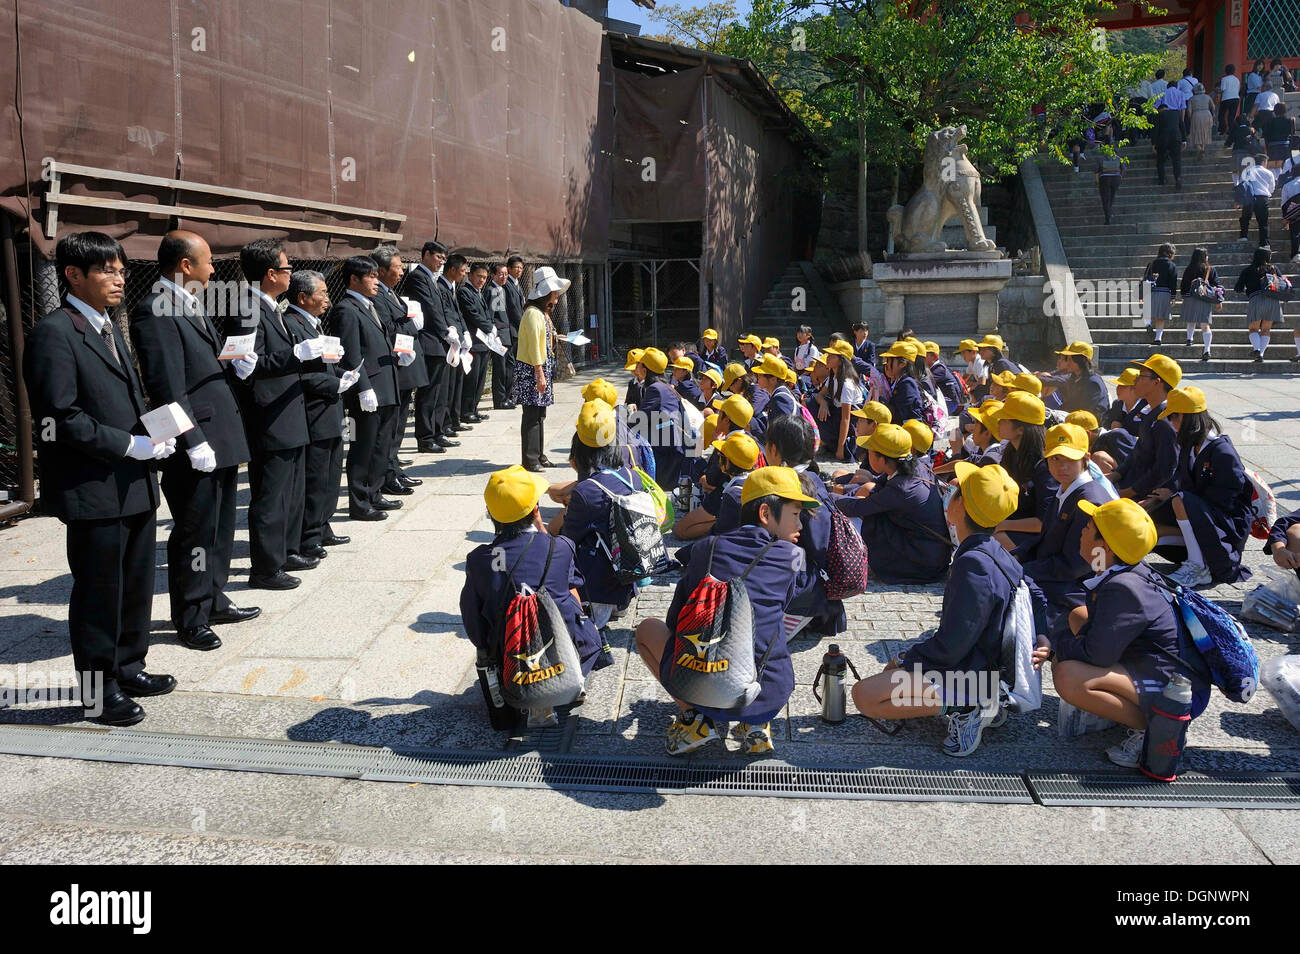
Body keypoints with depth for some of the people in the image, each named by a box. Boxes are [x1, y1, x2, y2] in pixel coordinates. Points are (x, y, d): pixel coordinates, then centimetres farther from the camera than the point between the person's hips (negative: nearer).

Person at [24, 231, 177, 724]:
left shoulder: (108, 329, 17)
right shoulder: (53, 334, -13)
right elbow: (60, 419, -19)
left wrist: (155, 435, 4)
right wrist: (129, 444, -19)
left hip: (135, 485, 9)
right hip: (93, 490, -9)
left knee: (137, 586, 18)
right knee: (98, 592, 3)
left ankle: (128, 668, 34)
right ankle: (98, 693, 16)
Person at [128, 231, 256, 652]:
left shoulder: (193, 306, 15)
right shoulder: (155, 312, -15)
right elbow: (167, 388, -20)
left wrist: (235, 364, 6)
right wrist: (194, 442, -21)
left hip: (221, 438, 9)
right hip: (196, 444, -9)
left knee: (220, 528, 19)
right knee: (195, 533, 2)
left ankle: (213, 601, 34)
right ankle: (191, 619, 16)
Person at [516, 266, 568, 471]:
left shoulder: (543, 313, 17)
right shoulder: (533, 313, -15)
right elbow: (534, 346, -19)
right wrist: (539, 374, -21)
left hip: (541, 369, 10)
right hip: (530, 369, -10)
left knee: (540, 415, 13)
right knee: (532, 415, -8)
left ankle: (539, 455, 20)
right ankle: (530, 460, -5)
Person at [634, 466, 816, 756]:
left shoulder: (705, 550, 8)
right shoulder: (791, 556, 1)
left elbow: (675, 621, 17)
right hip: (768, 698, 0)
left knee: (648, 628, 28)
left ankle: (693, 718, 12)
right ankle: (755, 724, 14)